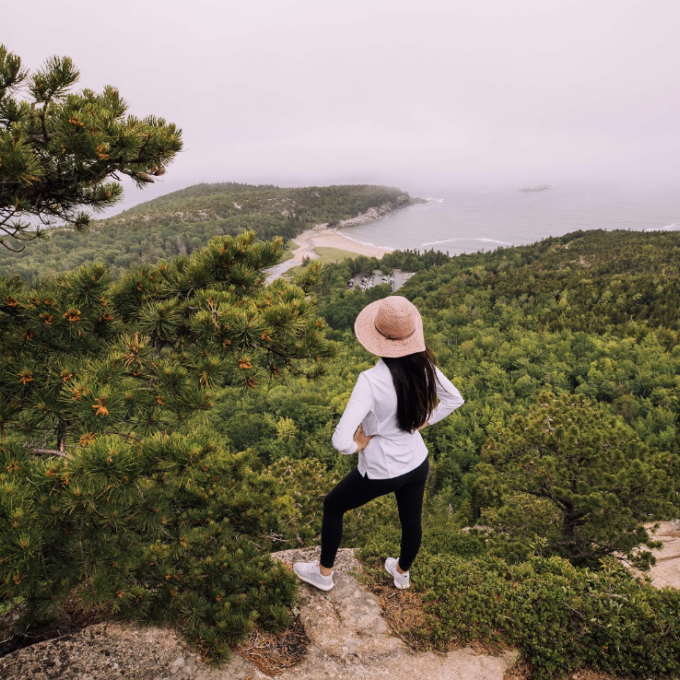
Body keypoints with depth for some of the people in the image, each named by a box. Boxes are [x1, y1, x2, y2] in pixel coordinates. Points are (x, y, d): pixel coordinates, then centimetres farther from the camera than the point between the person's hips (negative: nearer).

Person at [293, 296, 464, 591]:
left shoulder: (371, 381, -33)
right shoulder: (424, 367, -15)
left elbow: (341, 440, -38)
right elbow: (454, 399, 4)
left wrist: (359, 445, -17)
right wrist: (422, 423, 5)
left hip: (380, 471, -5)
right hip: (417, 464, 5)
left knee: (332, 506, 23)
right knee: (411, 520, 29)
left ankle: (324, 573, 42)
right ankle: (402, 573, 58)